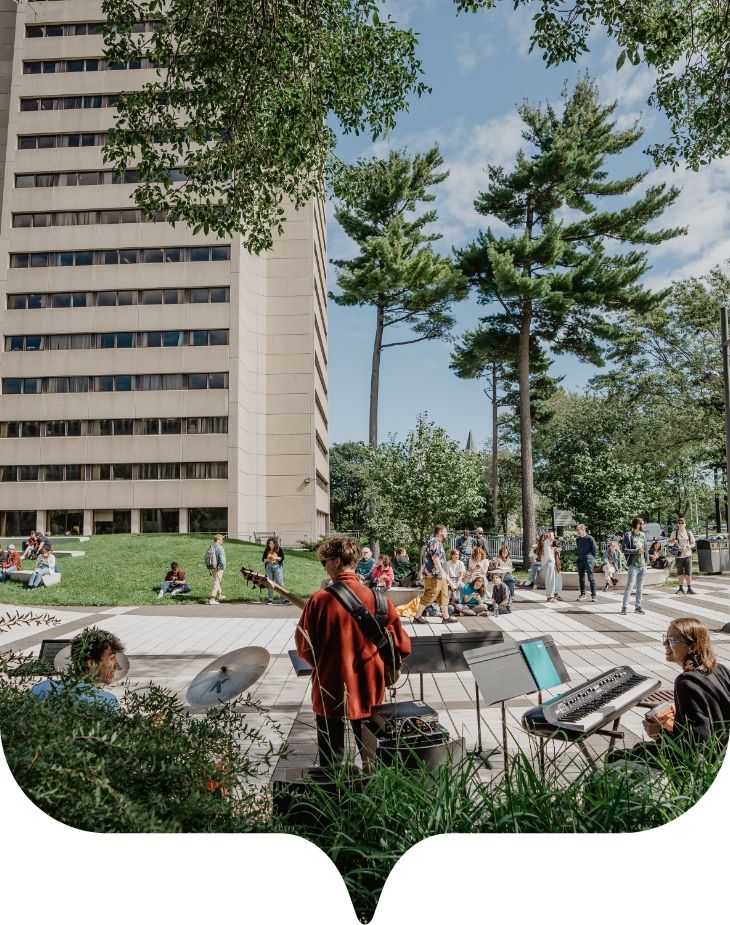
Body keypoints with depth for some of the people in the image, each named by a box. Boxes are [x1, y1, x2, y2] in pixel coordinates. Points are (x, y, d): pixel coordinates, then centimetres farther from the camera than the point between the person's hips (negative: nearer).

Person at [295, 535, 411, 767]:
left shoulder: (319, 600, -15)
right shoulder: (377, 599, -10)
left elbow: (304, 647, -6)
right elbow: (402, 645, -5)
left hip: (329, 690, -2)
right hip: (368, 690, 2)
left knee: (331, 761, 13)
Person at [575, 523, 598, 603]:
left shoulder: (589, 538, -9)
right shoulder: (577, 539, 10)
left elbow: (595, 548, -6)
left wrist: (591, 556, 1)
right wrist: (580, 556, 13)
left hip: (588, 560, -6)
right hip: (580, 560, 7)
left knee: (591, 578, -5)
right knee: (581, 578, 9)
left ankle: (593, 595, -3)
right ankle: (582, 594, 17)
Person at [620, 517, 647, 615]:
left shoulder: (643, 536, 13)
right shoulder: (628, 535, -7)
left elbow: (645, 549, 20)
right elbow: (623, 549, -12)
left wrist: (646, 562, 12)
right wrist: (636, 551, -19)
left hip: (642, 565, 6)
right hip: (633, 565, -6)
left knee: (640, 587, 9)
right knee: (629, 586, -6)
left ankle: (638, 607, 17)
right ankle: (624, 607, 0)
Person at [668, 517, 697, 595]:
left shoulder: (689, 533, 6)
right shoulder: (675, 533, 6)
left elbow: (694, 543, 10)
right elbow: (669, 543, 10)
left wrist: (690, 546, -13)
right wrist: (673, 541, -12)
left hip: (687, 555, 0)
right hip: (678, 556, 1)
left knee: (688, 573, -2)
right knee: (680, 573, 5)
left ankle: (689, 588, 4)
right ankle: (681, 588, 12)